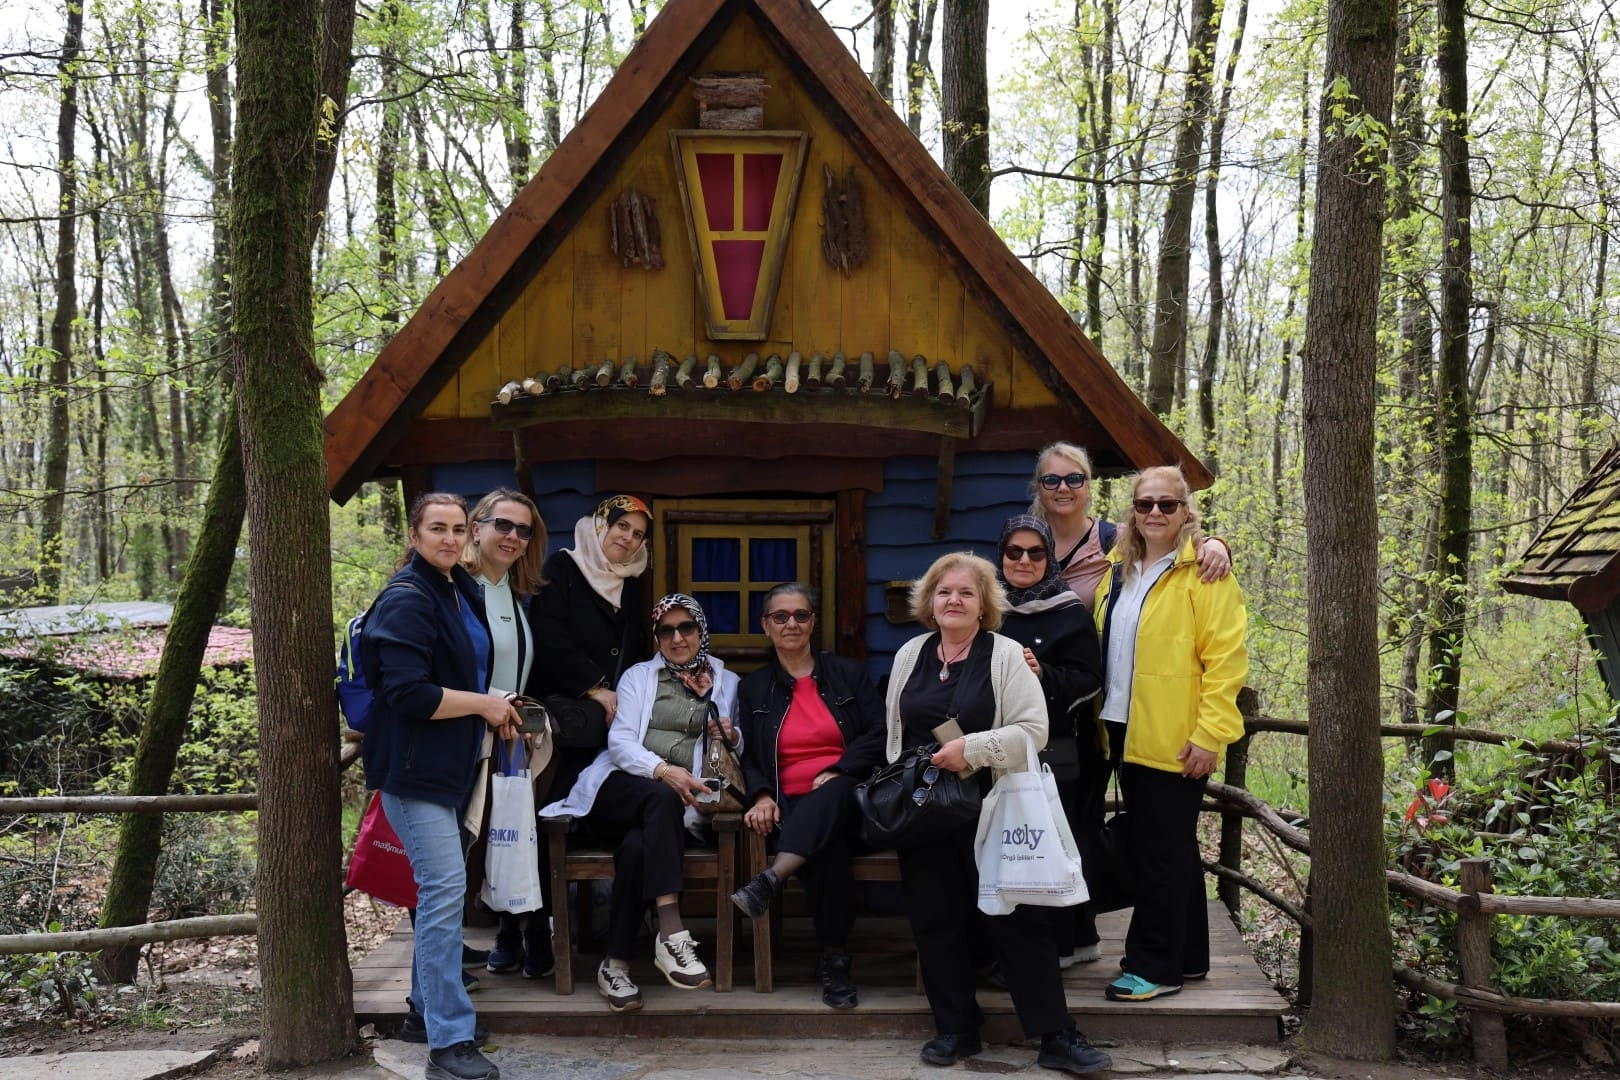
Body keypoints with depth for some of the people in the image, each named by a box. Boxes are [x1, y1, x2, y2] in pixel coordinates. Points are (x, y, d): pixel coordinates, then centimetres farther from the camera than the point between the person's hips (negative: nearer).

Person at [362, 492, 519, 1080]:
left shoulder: (462, 590, 11)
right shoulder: (406, 600, -17)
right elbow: (408, 692, -26)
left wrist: (492, 705, 7)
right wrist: (483, 704, -16)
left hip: (450, 764, 10)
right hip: (415, 764, -10)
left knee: (439, 885, 19)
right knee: (445, 888, -14)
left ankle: (427, 999, 35)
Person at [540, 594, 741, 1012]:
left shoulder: (727, 682, 21)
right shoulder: (638, 676, 17)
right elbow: (620, 740, -1)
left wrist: (732, 738, -6)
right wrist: (662, 770, -21)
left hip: (676, 801, 1)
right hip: (620, 790, 0)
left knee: (638, 845, -35)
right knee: (661, 799, -38)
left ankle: (616, 964, -28)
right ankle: (671, 934, -45)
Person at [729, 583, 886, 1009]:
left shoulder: (847, 674, 17)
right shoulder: (753, 688, 19)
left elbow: (879, 735, 6)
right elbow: (748, 757, 12)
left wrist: (837, 772, -12)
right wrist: (761, 795, -11)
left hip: (848, 800, 0)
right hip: (792, 806, 0)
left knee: (831, 795, -40)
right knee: (826, 846, -37)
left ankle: (769, 882, -55)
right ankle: (835, 959, -33)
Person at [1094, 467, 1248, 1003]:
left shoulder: (1203, 572, -9)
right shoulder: (1119, 570, 13)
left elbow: (1225, 659, -14)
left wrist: (1209, 734, -19)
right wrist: (1104, 721, 12)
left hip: (1175, 738, -7)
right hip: (1127, 732, 7)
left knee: (1161, 852, -2)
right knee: (1171, 850, 16)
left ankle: (1154, 966, 8)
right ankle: (1187, 956, 27)